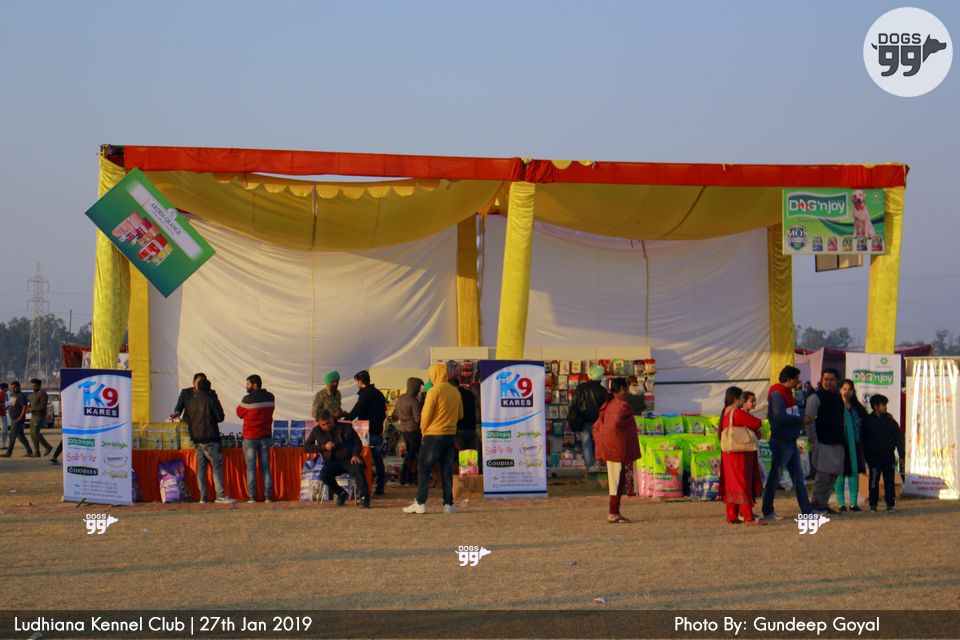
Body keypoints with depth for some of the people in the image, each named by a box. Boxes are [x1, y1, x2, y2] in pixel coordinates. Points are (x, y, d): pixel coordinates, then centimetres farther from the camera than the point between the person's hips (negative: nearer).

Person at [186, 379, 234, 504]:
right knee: (217, 465, -6)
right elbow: (220, 417, -7)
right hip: (209, 438, -6)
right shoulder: (211, 400, -8)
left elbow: (186, 419, 11)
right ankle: (220, 496, -15)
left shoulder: (191, 402, 7)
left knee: (201, 465, 10)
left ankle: (203, 496, 6)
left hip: (196, 438, 6)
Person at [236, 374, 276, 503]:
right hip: (266, 435, 4)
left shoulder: (248, 399, -13)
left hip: (250, 436, -4)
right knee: (265, 466, 7)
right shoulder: (270, 397, 2)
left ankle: (252, 496, -4)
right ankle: (268, 495, 2)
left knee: (251, 467, 1)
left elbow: (240, 413, 0)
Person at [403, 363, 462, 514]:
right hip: (451, 435, 6)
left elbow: (426, 414, -12)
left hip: (433, 435, -6)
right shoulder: (455, 392, 8)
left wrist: (423, 430, 3)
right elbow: (460, 415, 16)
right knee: (447, 471, 8)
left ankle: (420, 503, -3)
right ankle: (448, 504, 5)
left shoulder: (434, 391, -12)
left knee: (423, 469, 1)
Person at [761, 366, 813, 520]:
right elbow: (780, 416, -26)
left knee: (798, 476, 11)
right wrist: (801, 420, -19)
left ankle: (806, 510, 14)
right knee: (775, 476, -4)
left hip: (791, 441, 10)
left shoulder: (787, 394, 17)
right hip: (781, 442, -10)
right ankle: (767, 511, 1)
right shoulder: (777, 394, -14)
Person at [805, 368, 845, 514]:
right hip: (822, 443, -7)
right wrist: (813, 440, -16)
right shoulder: (815, 398, -6)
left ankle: (823, 503, 13)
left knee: (833, 474, 6)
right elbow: (808, 420, -11)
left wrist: (842, 439, 15)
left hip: (837, 443, 7)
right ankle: (817, 503, -3)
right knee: (823, 474, -11)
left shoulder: (838, 398, 16)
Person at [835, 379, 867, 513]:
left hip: (854, 445, 4)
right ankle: (841, 503, 3)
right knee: (841, 473, -2)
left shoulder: (857, 407, 12)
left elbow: (865, 421, 16)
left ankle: (853, 503, 9)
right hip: (841, 445, -4)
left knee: (854, 472, 4)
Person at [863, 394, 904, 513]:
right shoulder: (868, 421, 1)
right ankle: (873, 504, 6)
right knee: (874, 480, 1)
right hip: (874, 456, -2)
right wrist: (866, 457, 0)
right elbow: (864, 440, 4)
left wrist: (901, 455, 2)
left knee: (889, 480, 1)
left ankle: (890, 504, 5)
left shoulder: (890, 420, 6)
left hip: (889, 456, 2)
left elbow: (899, 438, 8)